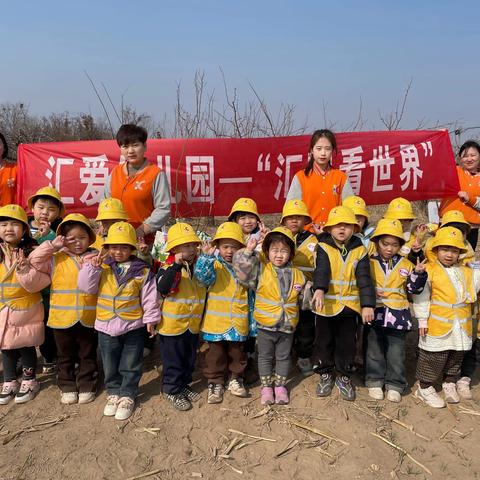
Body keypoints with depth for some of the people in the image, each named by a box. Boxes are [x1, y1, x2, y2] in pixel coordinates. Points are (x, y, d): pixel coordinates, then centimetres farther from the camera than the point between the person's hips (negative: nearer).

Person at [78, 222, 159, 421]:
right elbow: (85, 286, -6)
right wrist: (92, 267, -17)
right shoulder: (102, 267, -2)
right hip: (106, 326, 2)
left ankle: (127, 396, 26)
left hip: (133, 326, -2)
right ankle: (113, 393, 35)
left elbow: (149, 297, -4)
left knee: (131, 365, 10)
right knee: (110, 365, 16)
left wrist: (150, 318, -3)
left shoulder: (142, 271, -8)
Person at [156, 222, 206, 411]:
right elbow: (162, 287, -35)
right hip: (173, 324, -6)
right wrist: (176, 265, -40)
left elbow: (205, 287, 15)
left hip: (193, 324, 6)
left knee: (189, 359, 21)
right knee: (173, 360, 8)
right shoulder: (168, 268, -15)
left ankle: (183, 386, 40)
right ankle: (172, 390, 26)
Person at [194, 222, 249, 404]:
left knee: (237, 353, 17)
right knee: (216, 355, 10)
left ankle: (235, 379, 35)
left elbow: (251, 294, 12)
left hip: (238, 324, 3)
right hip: (216, 322, -3)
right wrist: (206, 256, -42)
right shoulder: (214, 266, -6)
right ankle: (215, 382, 26)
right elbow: (201, 275, -27)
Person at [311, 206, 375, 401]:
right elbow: (321, 271, -23)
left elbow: (364, 278, -5)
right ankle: (325, 374, 30)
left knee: (347, 342, 11)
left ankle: (344, 375, 30)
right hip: (326, 305, -1)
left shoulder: (359, 250, -1)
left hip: (349, 305, 2)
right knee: (324, 340, 11)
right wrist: (319, 290, -40)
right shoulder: (323, 247, -7)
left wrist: (367, 304, -12)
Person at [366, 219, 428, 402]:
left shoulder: (406, 265, 4)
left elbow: (413, 289, 4)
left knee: (396, 353, 8)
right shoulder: (369, 262, -1)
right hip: (374, 314, -1)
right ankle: (374, 381, 24)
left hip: (397, 315, 1)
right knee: (374, 350, 11)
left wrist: (419, 274, -12)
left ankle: (395, 385, 20)